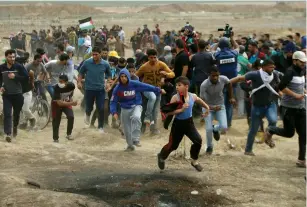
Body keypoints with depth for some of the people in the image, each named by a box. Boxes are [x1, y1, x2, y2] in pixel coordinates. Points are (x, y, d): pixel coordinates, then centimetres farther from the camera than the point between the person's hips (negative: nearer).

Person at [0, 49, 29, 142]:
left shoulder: (19, 67, -7)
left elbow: (26, 78, -8)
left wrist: (15, 77, -20)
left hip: (18, 94, 0)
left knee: (16, 113, 16)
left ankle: (15, 127, 43)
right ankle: (8, 134, -13)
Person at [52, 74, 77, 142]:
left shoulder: (71, 85, -22)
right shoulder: (57, 87, -33)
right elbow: (59, 102, -35)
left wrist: (71, 102, -10)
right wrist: (71, 103, -43)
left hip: (67, 102, 3)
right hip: (56, 104, -2)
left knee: (71, 117, -16)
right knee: (56, 121, -3)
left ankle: (68, 134, 3)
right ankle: (55, 138, 12)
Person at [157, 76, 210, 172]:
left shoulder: (193, 96, -7)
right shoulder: (175, 97, -19)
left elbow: (201, 101, 17)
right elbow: (168, 112, -24)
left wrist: (207, 108, 12)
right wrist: (181, 110, -31)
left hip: (189, 122, 3)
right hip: (178, 123, -3)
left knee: (198, 140, -11)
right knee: (172, 145, 6)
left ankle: (194, 161, 12)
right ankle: (161, 156, 38)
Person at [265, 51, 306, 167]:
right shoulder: (290, 72, -14)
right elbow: (281, 87, -23)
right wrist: (295, 95, -20)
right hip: (289, 107, -7)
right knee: (289, 133, -1)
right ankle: (270, 130, 27)